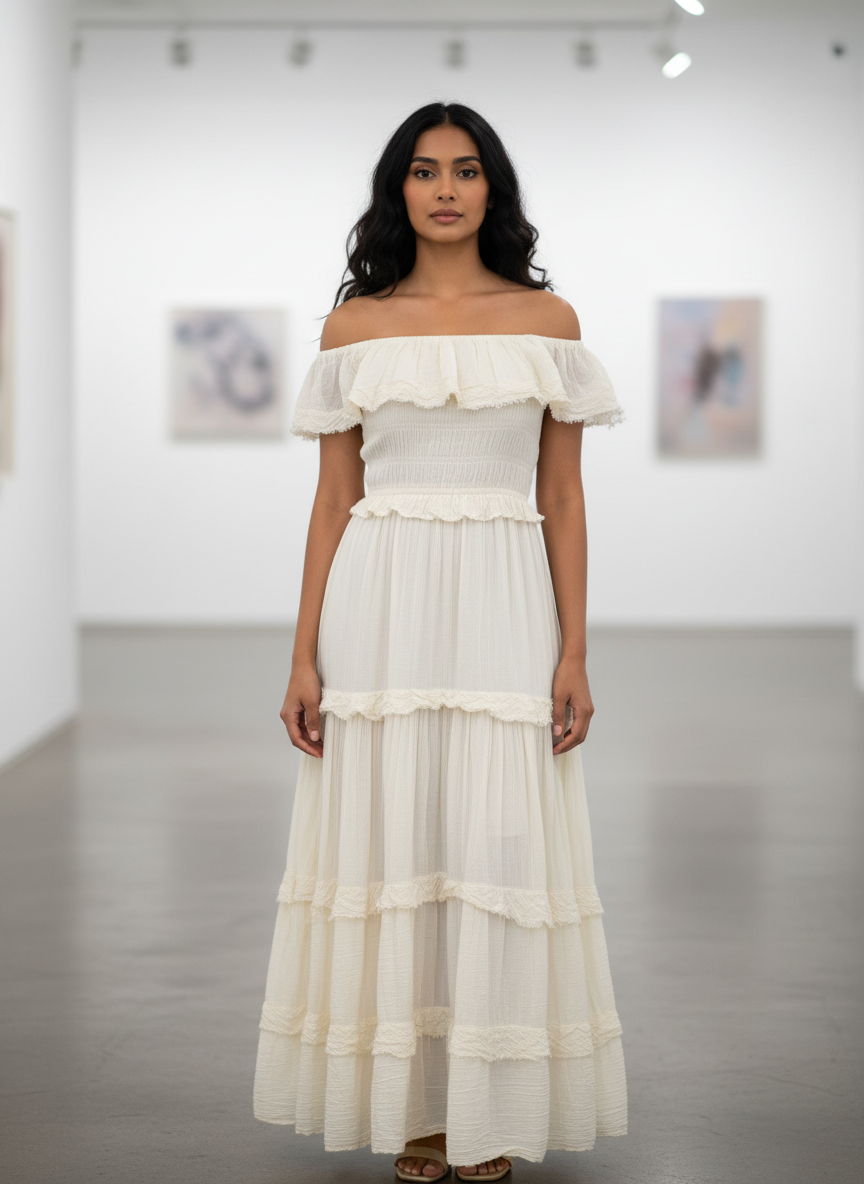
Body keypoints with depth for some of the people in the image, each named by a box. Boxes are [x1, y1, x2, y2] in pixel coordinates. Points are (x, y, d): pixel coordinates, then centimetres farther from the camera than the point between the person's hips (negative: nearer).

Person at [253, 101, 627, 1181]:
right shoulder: (354, 326, 7)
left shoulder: (546, 320, 6)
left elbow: (563, 498, 5)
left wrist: (574, 654, -2)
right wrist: (305, 659, 1)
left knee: (499, 843, -1)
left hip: (504, 606, 0)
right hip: (382, 607, 1)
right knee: (390, 841, 2)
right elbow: (331, 500, 7)